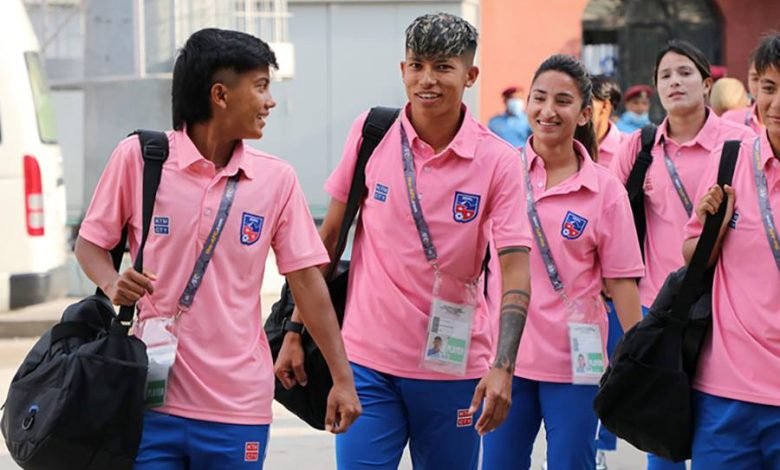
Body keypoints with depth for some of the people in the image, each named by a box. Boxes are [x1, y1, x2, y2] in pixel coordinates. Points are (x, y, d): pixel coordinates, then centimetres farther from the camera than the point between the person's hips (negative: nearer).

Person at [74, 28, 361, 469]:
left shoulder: (277, 179, 3)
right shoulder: (139, 156, -2)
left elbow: (307, 281, 5)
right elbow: (90, 243, 7)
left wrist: (342, 378, 2)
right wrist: (113, 284, -15)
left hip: (237, 404, 2)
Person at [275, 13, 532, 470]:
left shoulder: (498, 160, -7)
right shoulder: (370, 133, -1)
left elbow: (516, 267, -13)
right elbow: (328, 237, 7)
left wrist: (503, 367, -25)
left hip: (453, 366, 0)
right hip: (368, 361, 1)